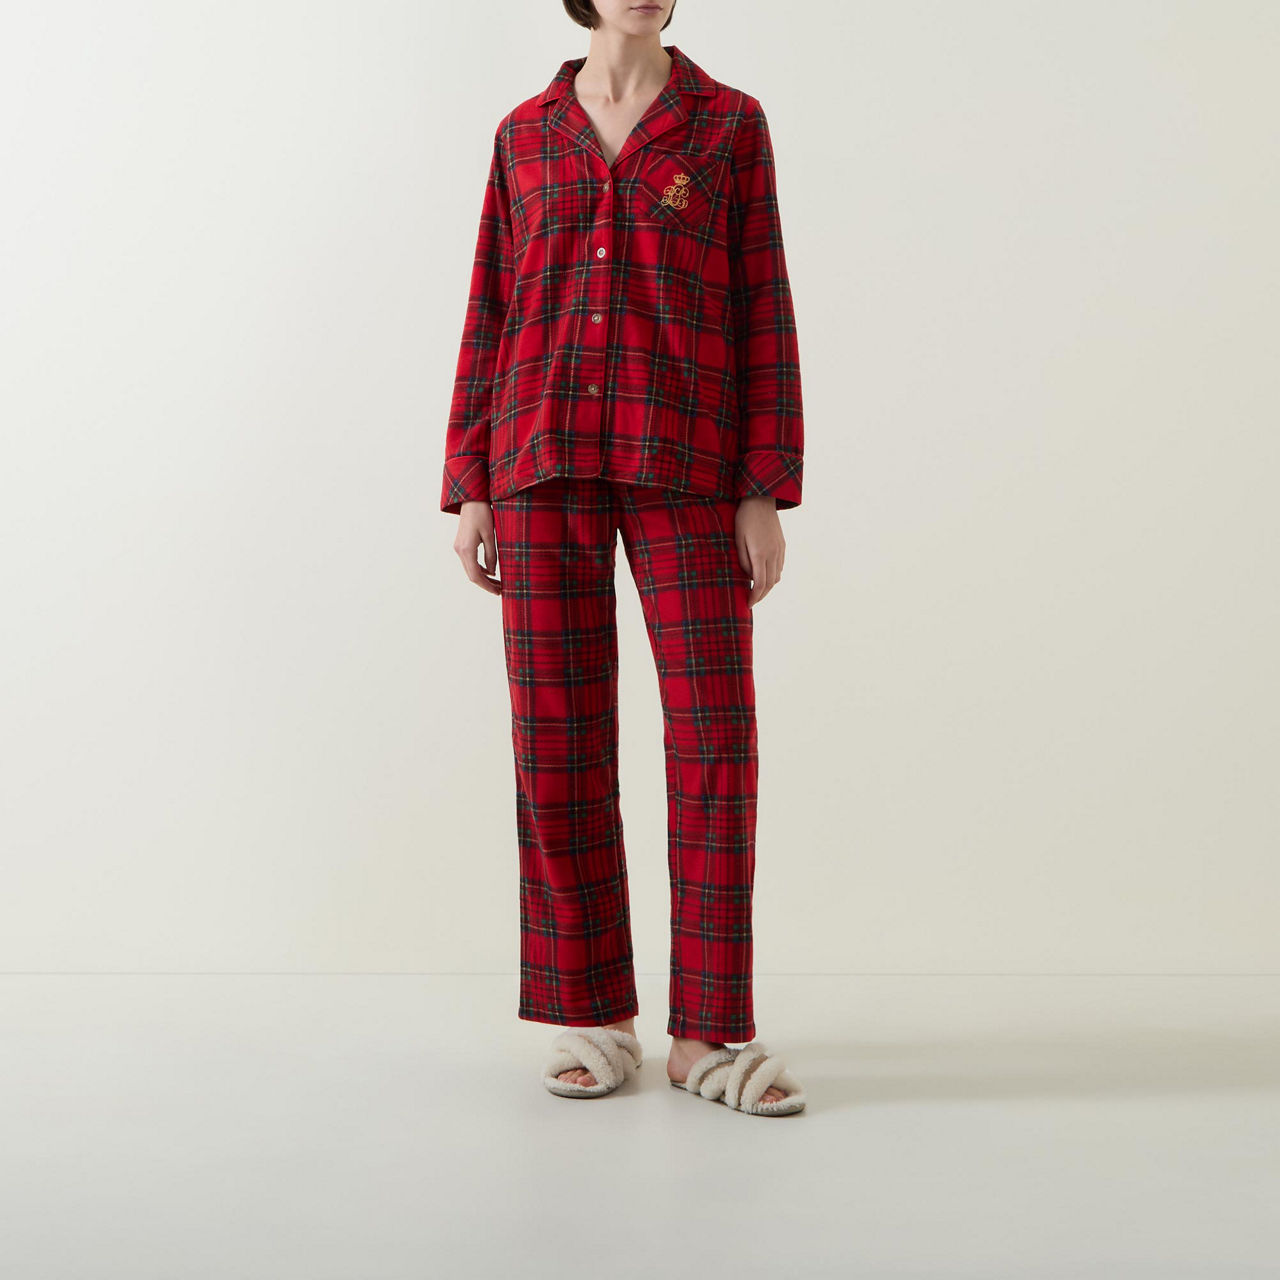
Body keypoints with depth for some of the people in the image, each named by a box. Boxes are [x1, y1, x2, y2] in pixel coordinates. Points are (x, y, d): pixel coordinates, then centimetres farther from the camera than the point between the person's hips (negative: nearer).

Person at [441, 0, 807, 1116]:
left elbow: (761, 313, 3)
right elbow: (492, 320, 11)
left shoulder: (731, 123, 8)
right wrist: (471, 490, 3)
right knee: (561, 747, -1)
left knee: (715, 741, -8)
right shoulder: (526, 135, 13)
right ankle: (595, 1022, 13)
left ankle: (708, 1033, 3)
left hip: (682, 468, -1)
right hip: (545, 464, 1)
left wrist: (766, 493, -5)